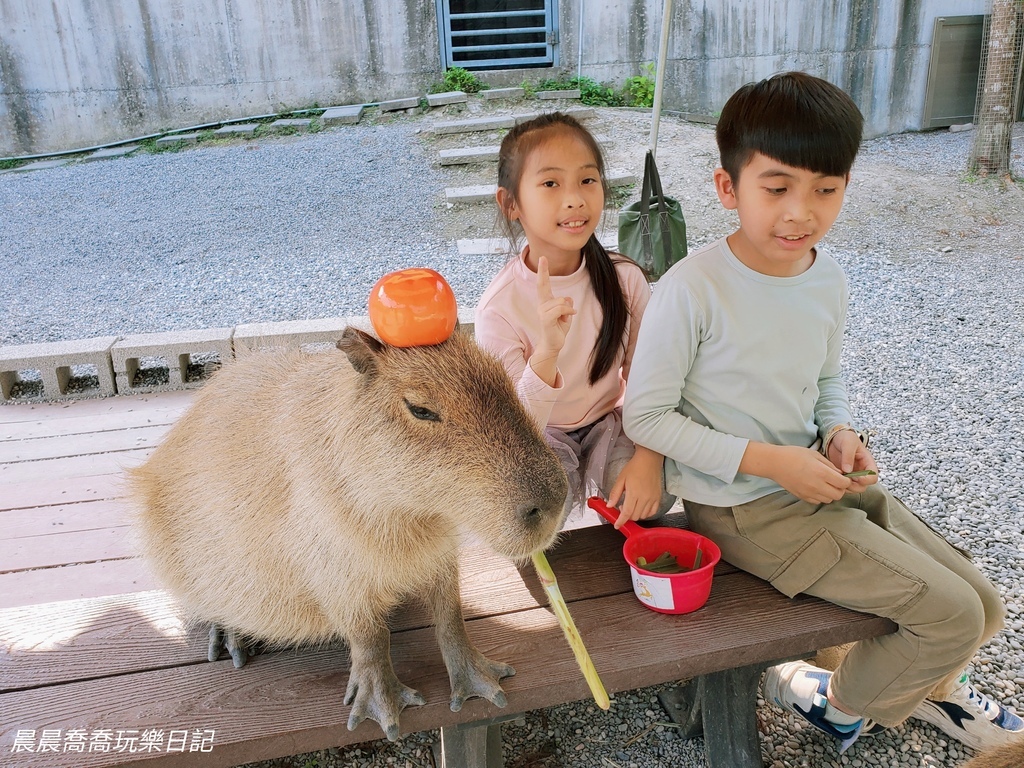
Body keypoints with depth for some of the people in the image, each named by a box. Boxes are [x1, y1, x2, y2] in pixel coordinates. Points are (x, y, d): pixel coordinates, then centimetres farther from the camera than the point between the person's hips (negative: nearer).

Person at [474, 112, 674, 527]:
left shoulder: (624, 279, -15)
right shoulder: (499, 307, -25)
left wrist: (648, 457, -21)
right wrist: (546, 354, -45)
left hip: (608, 422, 3)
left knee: (648, 494, -26)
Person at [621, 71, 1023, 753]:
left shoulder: (829, 279, -1)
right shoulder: (693, 288, -23)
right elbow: (646, 416, -19)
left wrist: (840, 432, -6)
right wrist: (770, 460, -22)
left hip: (819, 482, 7)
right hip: (744, 509, -7)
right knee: (951, 618, -7)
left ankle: (926, 685, 46)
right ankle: (839, 703, 23)